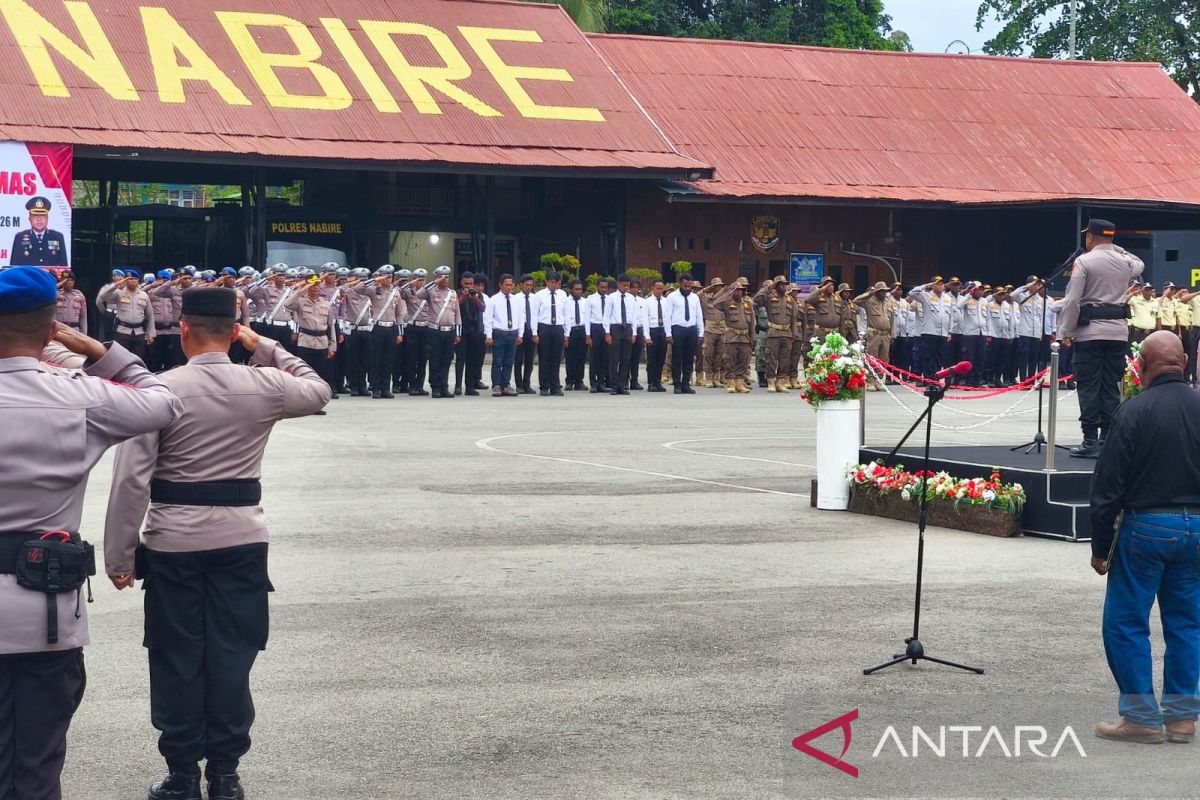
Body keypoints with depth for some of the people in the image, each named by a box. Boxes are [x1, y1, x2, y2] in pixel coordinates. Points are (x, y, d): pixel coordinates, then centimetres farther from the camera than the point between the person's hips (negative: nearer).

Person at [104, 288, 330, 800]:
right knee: (232, 658, 9)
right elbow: (318, 390, 20)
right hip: (241, 539, 2)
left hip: (173, 542, -2)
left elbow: (132, 479, -12)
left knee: (177, 661, 8)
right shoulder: (263, 386, -3)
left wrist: (119, 556, -4)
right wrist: (265, 348, 18)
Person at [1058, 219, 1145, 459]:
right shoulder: (1125, 262, 8)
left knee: (1089, 387, -2)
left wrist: (1066, 332, -4)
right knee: (1111, 386, 8)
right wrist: (1116, 248, 26)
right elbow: (1139, 265, 34)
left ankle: (1091, 441, -5)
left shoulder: (1084, 261, -8)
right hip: (1118, 331, 5)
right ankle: (1108, 439, 8)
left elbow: (1072, 300, -11)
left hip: (1090, 331, -5)